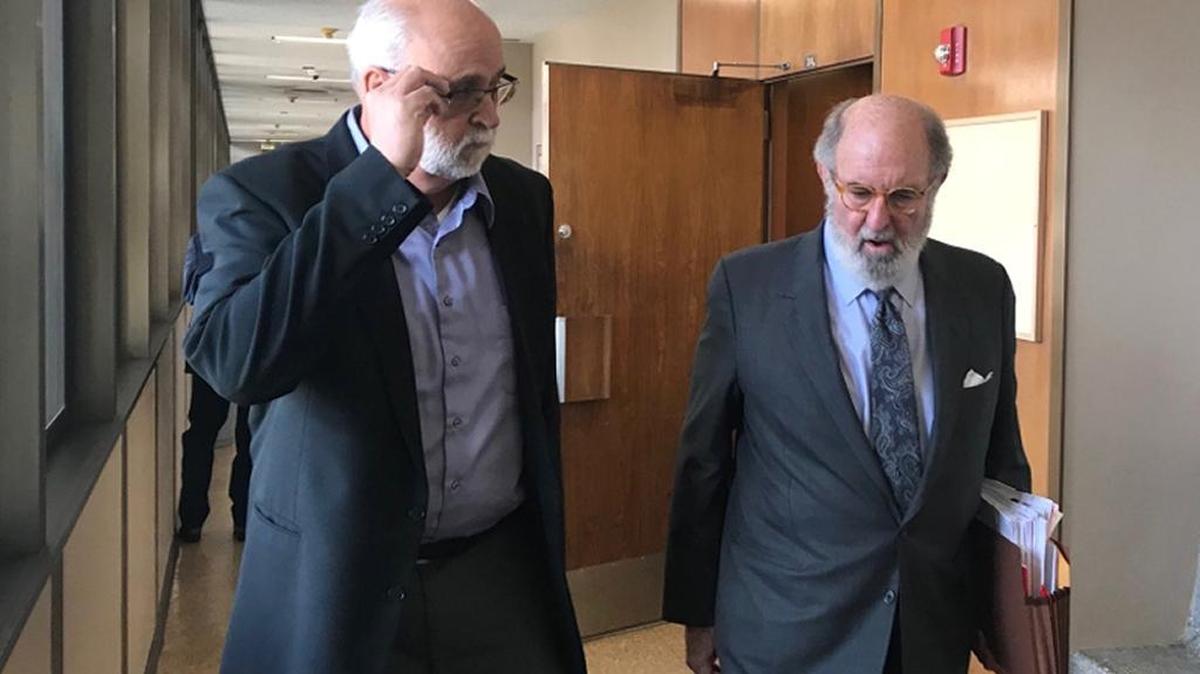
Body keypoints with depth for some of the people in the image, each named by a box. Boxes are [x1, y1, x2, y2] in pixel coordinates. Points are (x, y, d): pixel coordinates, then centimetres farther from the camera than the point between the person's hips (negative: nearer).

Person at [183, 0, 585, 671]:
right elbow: (234, 361, -29)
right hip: (336, 582, -3)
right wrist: (383, 177, -28)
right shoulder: (262, 194, -11)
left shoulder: (524, 196, 4)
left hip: (505, 570, 4)